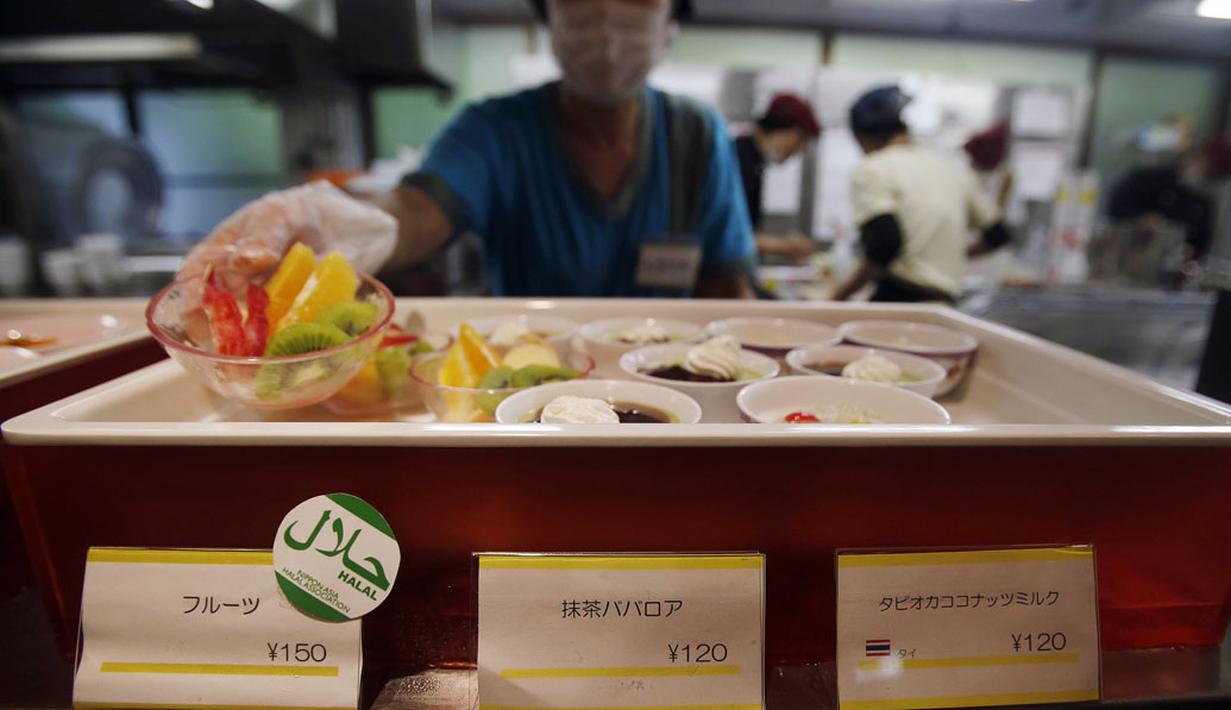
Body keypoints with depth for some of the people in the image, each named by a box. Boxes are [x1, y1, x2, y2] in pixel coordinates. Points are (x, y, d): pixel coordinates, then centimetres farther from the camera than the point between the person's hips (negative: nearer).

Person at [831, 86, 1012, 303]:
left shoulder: (872, 170, -3)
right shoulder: (955, 168, 17)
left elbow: (886, 243, -18)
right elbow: (997, 235, 25)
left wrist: (841, 293, -12)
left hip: (897, 299, -7)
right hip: (945, 304, 7)